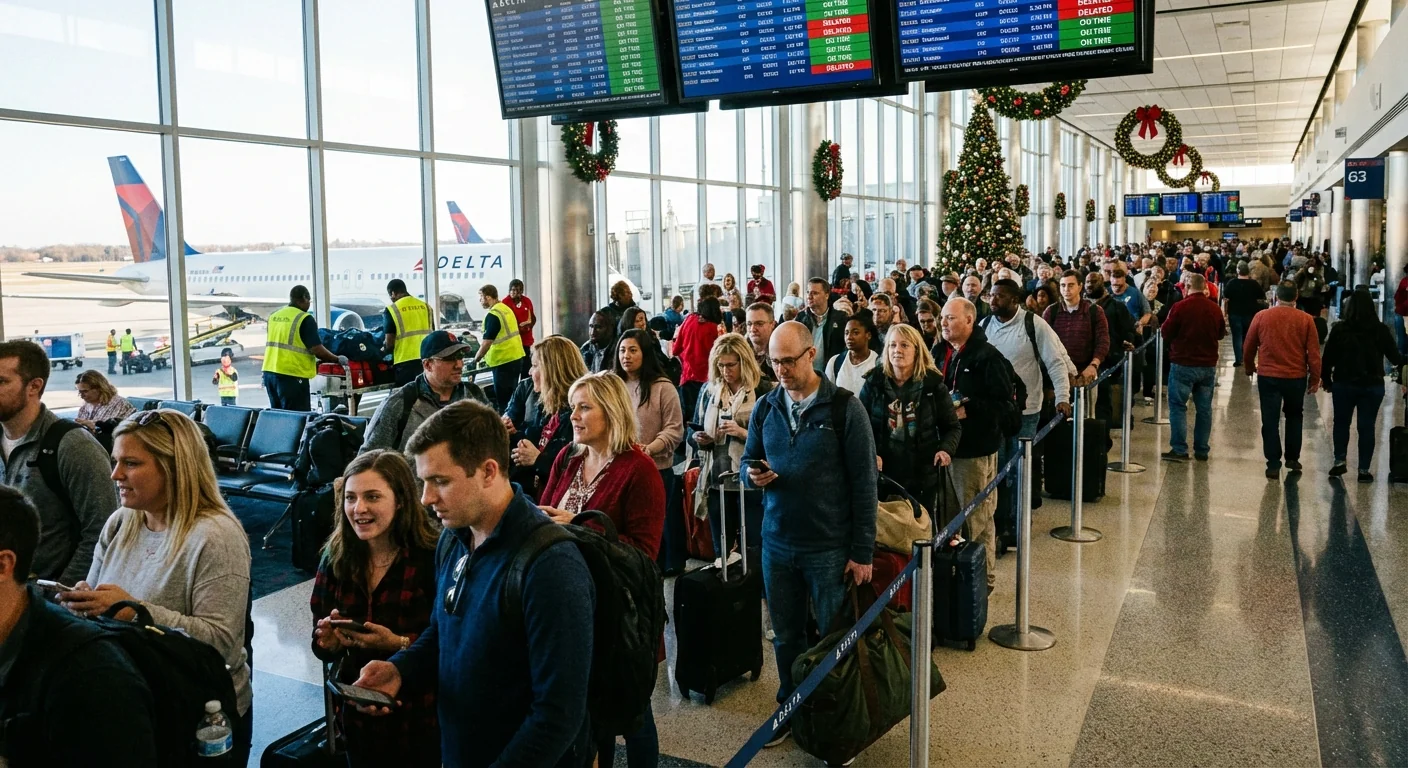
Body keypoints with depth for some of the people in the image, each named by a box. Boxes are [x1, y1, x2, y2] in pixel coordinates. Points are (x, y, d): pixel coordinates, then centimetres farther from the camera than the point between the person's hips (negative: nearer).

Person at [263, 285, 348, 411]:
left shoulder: (274, 316, 13)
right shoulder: (305, 319, -10)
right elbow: (316, 349, -15)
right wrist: (338, 359, 0)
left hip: (270, 371, 8)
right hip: (291, 375, -8)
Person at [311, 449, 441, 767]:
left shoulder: (434, 557, -19)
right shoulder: (336, 557, -2)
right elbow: (321, 645, 5)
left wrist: (399, 644, -28)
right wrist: (331, 641, -16)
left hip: (421, 723, -5)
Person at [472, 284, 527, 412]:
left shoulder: (493, 315, -17)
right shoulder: (506, 308, 12)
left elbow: (487, 343, -19)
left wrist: (475, 360, -8)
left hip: (504, 362, -9)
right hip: (516, 358, 9)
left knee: (503, 400, -3)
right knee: (511, 397, 15)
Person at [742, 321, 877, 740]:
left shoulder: (844, 407, -10)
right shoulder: (765, 407, 3)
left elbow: (863, 482, -8)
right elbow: (748, 461, 14)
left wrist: (862, 551, -10)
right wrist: (754, 474, -12)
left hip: (830, 548, -4)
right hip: (777, 544, 4)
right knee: (786, 636, 17)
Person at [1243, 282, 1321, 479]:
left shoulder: (1261, 317, -3)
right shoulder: (1306, 320, -4)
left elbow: (1248, 347, 5)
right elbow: (1313, 352, -2)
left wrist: (1249, 368, 22)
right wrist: (1315, 379, 7)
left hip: (1268, 376, -1)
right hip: (1296, 377, 1)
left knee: (1270, 421, 4)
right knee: (1294, 417, 21)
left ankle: (1273, 465, 3)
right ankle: (1292, 458, 25)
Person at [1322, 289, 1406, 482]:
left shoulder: (1340, 329, -8)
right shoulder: (1380, 329, -6)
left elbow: (1328, 358, -6)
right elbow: (1394, 356, 1)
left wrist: (1326, 380, 6)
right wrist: (1403, 362, 23)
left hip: (1344, 384, 0)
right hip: (1373, 385, 1)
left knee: (1341, 423, 17)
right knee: (1367, 426, 7)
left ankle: (1340, 461, 11)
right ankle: (1364, 469, 8)